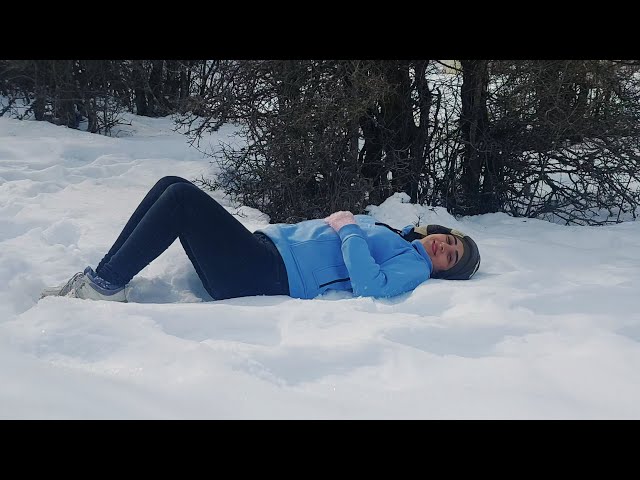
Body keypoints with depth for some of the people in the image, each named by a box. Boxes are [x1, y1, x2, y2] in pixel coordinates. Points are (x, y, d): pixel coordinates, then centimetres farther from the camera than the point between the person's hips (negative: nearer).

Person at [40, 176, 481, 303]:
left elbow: (369, 286, -23)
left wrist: (347, 229, -15)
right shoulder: (391, 234, 24)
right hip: (268, 244, 9)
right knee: (173, 186, 0)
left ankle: (108, 284, -12)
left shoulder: (413, 268, -2)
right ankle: (103, 274, 1)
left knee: (182, 197, -20)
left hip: (267, 276, -9)